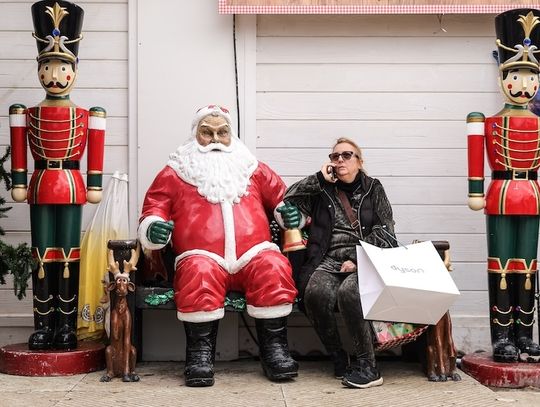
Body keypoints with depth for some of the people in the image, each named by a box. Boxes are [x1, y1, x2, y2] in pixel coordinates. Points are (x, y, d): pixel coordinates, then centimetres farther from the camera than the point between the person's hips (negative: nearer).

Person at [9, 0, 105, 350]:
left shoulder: (86, 118, 2)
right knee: (43, 258, 4)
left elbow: (95, 153, 2)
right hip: (42, 190, 1)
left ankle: (67, 327, 8)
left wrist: (95, 186, -3)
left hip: (72, 190, -1)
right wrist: (19, 184, 2)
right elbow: (19, 153, 6)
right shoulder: (29, 116, 5)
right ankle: (43, 327, 11)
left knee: (69, 258, 1)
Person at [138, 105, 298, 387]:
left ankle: (274, 347, -19)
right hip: (204, 256, -1)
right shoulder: (174, 173, 19)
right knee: (199, 272, -37)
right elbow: (153, 209, 17)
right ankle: (200, 352, -25)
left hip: (252, 255, 2)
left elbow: (281, 197, 29)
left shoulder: (253, 169, 25)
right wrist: (153, 228, -7)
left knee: (274, 267, -32)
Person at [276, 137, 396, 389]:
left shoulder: (373, 189, 15)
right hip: (329, 262, 2)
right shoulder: (323, 190, 20)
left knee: (348, 292, -35)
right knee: (316, 293, -32)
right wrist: (320, 179, 6)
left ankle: (367, 366, -26)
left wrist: (357, 259, -8)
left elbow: (384, 233, 6)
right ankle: (338, 359, -14)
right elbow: (288, 200, 7)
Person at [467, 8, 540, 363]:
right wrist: (476, 193, -12)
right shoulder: (489, 123, -1)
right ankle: (502, 338, 4)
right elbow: (477, 160, -6)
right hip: (501, 198, -4)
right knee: (501, 267, -1)